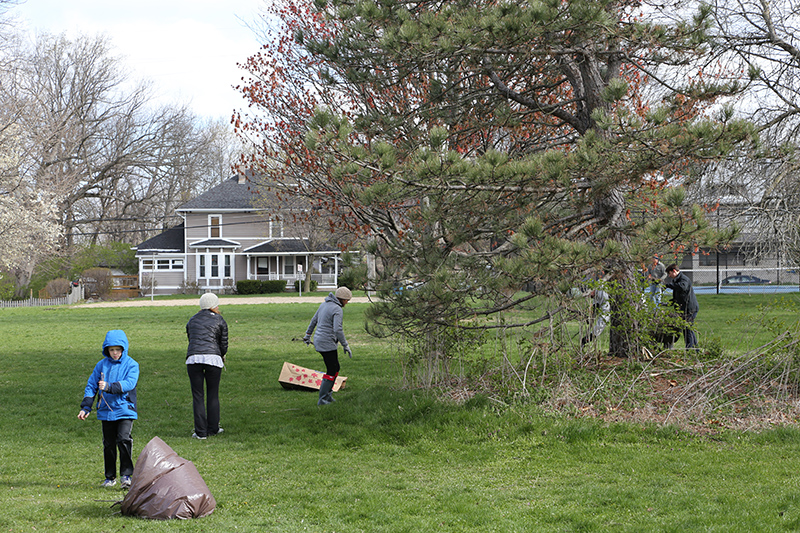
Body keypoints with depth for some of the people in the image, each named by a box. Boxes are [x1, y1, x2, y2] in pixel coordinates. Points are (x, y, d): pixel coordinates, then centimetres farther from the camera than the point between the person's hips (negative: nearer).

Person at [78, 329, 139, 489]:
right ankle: (110, 477, 22)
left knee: (123, 439, -18)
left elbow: (129, 383, -17)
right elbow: (91, 385, 10)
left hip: (125, 410, -4)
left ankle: (127, 475, -12)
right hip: (106, 410, 4)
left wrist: (109, 387, -29)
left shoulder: (131, 365, -3)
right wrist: (86, 407, 4)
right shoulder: (102, 365, 7)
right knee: (109, 444, 10)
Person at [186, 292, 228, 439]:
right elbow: (224, 345, 10)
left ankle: (200, 432, 3)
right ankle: (213, 428, 20)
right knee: (213, 395, 11)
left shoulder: (192, 321, 22)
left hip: (193, 359, 2)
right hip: (213, 359, -2)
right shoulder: (219, 321, 11)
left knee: (197, 396, 5)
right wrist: (221, 356, 31)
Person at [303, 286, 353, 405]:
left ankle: (327, 394, 19)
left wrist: (308, 335, 33)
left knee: (335, 368, 17)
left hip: (319, 341, 9)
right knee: (331, 371, -3)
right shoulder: (337, 310, -16)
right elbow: (338, 330, -24)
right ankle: (322, 399, -3)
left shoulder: (324, 304, 12)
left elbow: (314, 320, 22)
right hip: (327, 343, -9)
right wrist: (346, 346, -17)